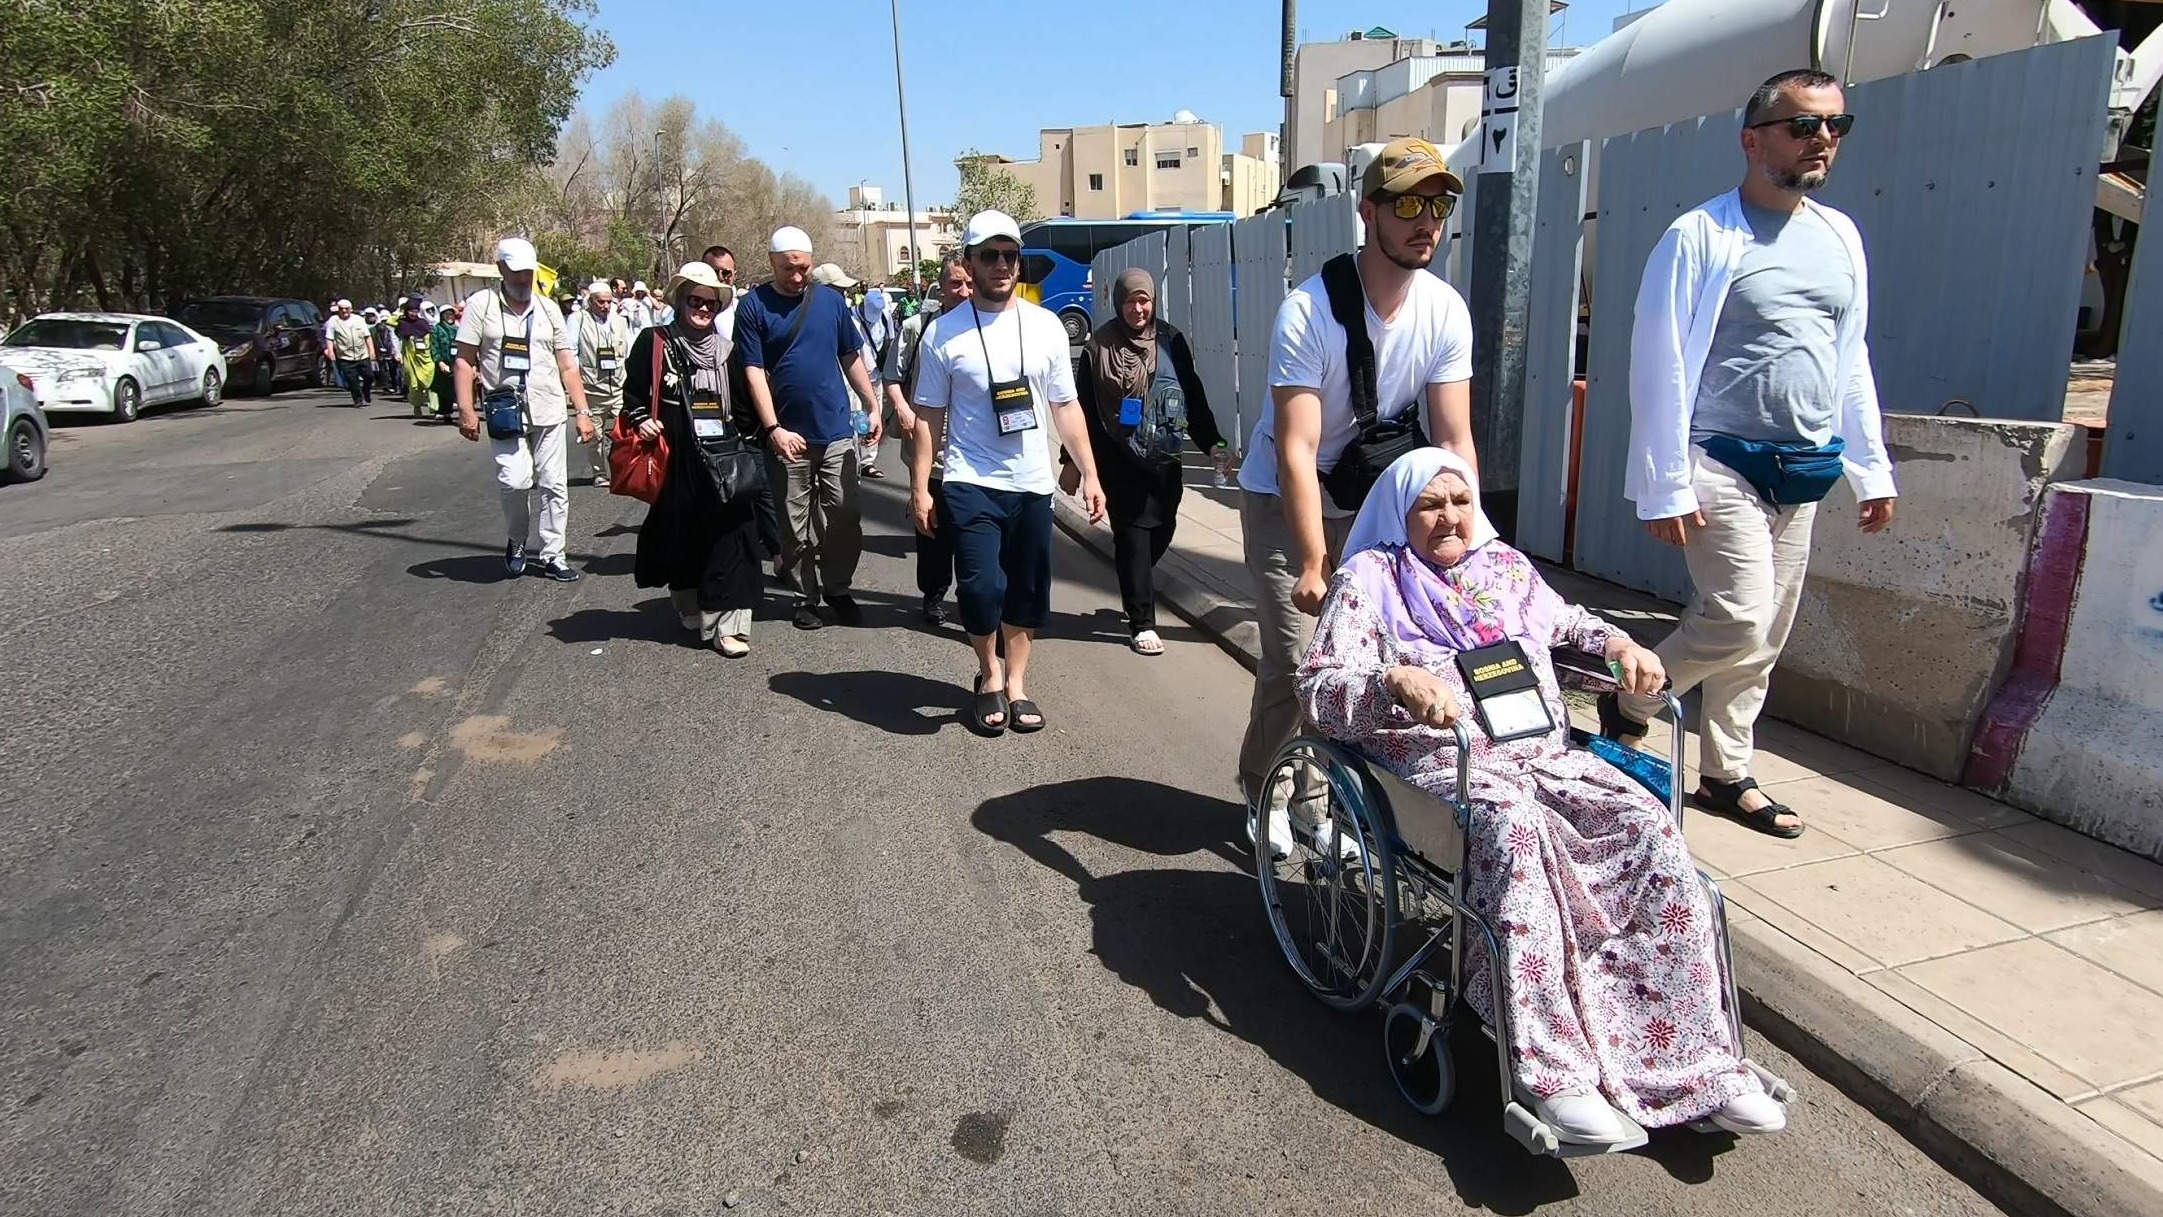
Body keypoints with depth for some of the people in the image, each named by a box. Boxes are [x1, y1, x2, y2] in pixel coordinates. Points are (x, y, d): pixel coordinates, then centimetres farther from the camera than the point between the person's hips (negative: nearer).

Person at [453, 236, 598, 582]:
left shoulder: (548, 308, 10)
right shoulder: (481, 304, 2)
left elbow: (568, 366, 10)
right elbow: (464, 361, 0)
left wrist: (583, 412, 3)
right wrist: (466, 410, -8)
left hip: (549, 412, 3)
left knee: (554, 485, 4)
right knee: (516, 480, -16)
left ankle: (552, 555, 14)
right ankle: (518, 540, 11)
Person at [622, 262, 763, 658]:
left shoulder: (726, 347, 14)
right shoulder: (654, 342, 3)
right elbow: (633, 391, 6)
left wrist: (745, 439, 12)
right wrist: (640, 419, -11)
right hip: (677, 459, -2)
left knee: (730, 535, -6)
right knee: (681, 538, 7)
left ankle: (727, 625, -5)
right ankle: (692, 616, 23)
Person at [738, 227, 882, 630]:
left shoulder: (832, 300, 6)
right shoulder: (753, 307, -2)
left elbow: (852, 358, 13)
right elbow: (754, 371, -8)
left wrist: (871, 407, 7)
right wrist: (773, 428, -17)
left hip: (837, 432, 2)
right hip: (788, 437, -2)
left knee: (845, 517, 4)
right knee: (795, 526, 7)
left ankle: (838, 588, 22)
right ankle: (806, 596, 20)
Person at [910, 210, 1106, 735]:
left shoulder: (1045, 326, 6)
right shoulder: (944, 332, -1)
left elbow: (1065, 407, 9)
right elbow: (929, 418, 1)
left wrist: (1089, 475, 6)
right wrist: (919, 489, -3)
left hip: (1033, 485, 3)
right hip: (970, 485, -3)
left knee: (1028, 592, 9)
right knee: (982, 588, -13)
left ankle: (1015, 684, 27)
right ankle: (989, 676, 14)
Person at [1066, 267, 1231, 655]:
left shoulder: (1170, 340, 4)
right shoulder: (1099, 346, -3)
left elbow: (1194, 396, 8)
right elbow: (1084, 407, 1)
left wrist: (1212, 443, 1)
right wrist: (1073, 462, 1)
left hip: (1165, 459, 3)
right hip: (1118, 460, -3)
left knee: (1162, 529, 6)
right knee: (1132, 536, -3)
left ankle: (1136, 596, 34)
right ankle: (1142, 623, 6)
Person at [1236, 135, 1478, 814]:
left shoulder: (1447, 312, -10)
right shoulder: (1309, 311, -25)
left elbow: (1454, 441, -8)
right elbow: (1297, 451, -29)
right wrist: (1313, 565, -34)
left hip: (1373, 502, 4)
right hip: (1283, 501, -4)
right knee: (1296, 660, -9)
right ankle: (1262, 790, 16)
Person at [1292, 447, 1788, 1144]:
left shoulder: (1508, 567, 22)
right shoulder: (1370, 578, 7)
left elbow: (1566, 622, 40)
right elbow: (1316, 689, -4)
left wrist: (1619, 643, 17)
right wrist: (1394, 678, -23)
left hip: (1547, 754, 5)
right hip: (1442, 763, -5)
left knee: (1651, 830, -21)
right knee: (1515, 830, -37)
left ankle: (1699, 1061, -17)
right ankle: (1553, 1074, -39)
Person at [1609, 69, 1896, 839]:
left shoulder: (1841, 237, 12)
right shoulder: (1701, 237, -8)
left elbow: (1852, 361, 18)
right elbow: (1658, 366, -12)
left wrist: (1871, 469, 15)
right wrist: (1665, 487, -15)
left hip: (1804, 471, 7)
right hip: (1724, 463, -7)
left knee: (1766, 636, 10)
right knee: (1738, 620, -16)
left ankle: (1725, 775, 23)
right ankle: (1629, 703, 9)